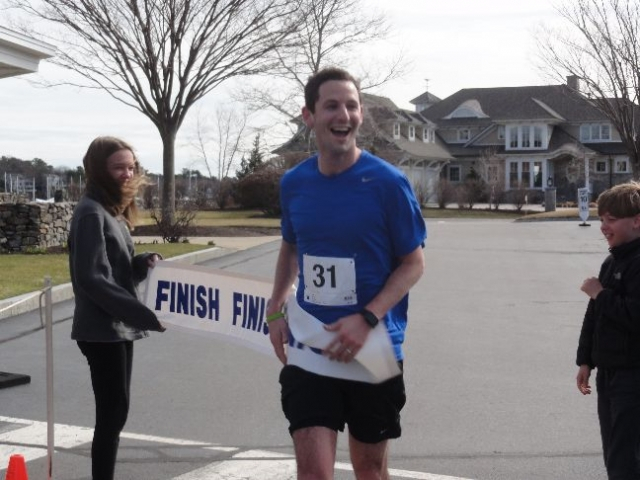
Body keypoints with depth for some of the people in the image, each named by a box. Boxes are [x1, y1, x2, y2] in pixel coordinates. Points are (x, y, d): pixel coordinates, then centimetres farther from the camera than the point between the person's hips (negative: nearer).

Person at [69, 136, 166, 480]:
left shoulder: (114, 210, 14)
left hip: (119, 327, 9)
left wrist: (144, 263, -5)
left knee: (114, 413, 13)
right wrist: (143, 314, -24)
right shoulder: (91, 213, -15)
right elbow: (93, 278, -22)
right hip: (103, 330, -9)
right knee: (113, 413, -6)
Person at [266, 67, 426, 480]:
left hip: (373, 348, -2)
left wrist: (367, 320, -20)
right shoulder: (294, 183, 2)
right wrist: (276, 309, 5)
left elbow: (414, 263, -6)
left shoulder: (388, 182, -11)